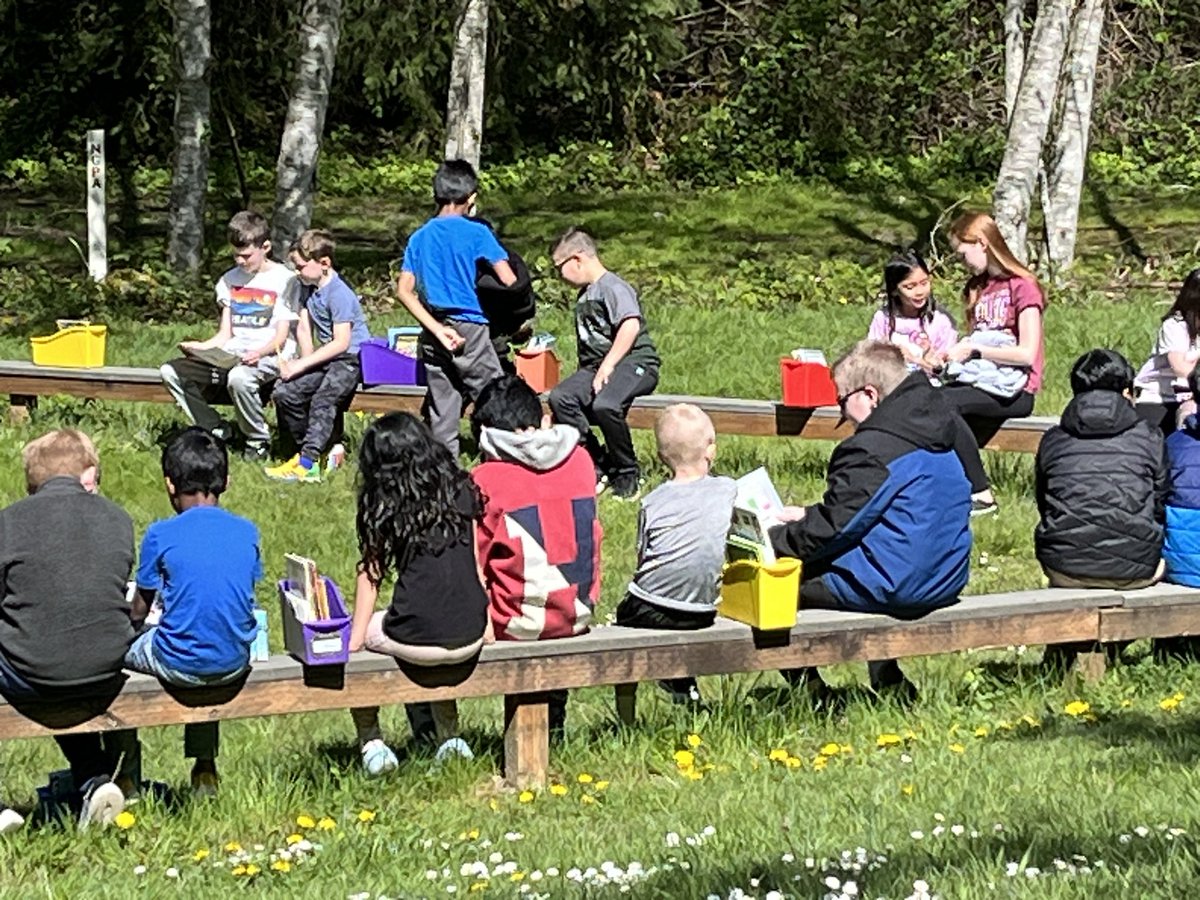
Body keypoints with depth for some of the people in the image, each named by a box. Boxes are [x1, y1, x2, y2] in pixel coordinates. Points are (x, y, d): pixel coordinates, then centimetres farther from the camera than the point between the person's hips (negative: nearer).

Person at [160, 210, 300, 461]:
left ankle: (259, 440, -16)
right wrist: (201, 347, -5)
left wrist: (258, 353, -27)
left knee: (239, 378, -41)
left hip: (269, 358, -6)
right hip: (230, 356, 6)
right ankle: (216, 431, -11)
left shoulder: (284, 280, -2)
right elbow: (225, 335, 14)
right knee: (171, 372, -14)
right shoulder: (230, 280, 16)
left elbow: (280, 338, -7)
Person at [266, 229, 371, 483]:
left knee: (323, 399, -30)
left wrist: (303, 364, -21)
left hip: (353, 357, -9)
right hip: (328, 356, 9)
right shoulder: (309, 287, 10)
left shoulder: (339, 294, -18)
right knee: (285, 392, -7)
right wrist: (305, 363, -6)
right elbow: (304, 329, 10)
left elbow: (341, 343, -22)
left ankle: (307, 463, -38)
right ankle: (322, 448, 5)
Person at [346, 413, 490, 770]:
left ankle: (371, 743, 25)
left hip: (416, 640, -4)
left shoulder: (383, 506, 1)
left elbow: (370, 574, 2)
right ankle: (449, 738, 36)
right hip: (470, 639, 4)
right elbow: (479, 560, 10)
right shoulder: (462, 490, 8)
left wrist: (356, 637, 9)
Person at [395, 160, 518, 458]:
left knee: (441, 414, 8)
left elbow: (404, 291, 0)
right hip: (471, 331, -5)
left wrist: (437, 329, -5)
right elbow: (508, 280, -12)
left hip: (434, 335, 5)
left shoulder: (419, 238, 8)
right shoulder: (477, 233, -6)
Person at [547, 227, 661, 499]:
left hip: (635, 362, -8)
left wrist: (607, 365, -25)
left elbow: (631, 325, -23)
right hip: (597, 366, 8)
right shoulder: (584, 295, 22)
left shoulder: (613, 287, -8)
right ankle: (597, 466, -14)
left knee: (604, 405, -37)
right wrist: (585, 377, 14)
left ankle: (626, 474, -15)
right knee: (560, 397, -21)